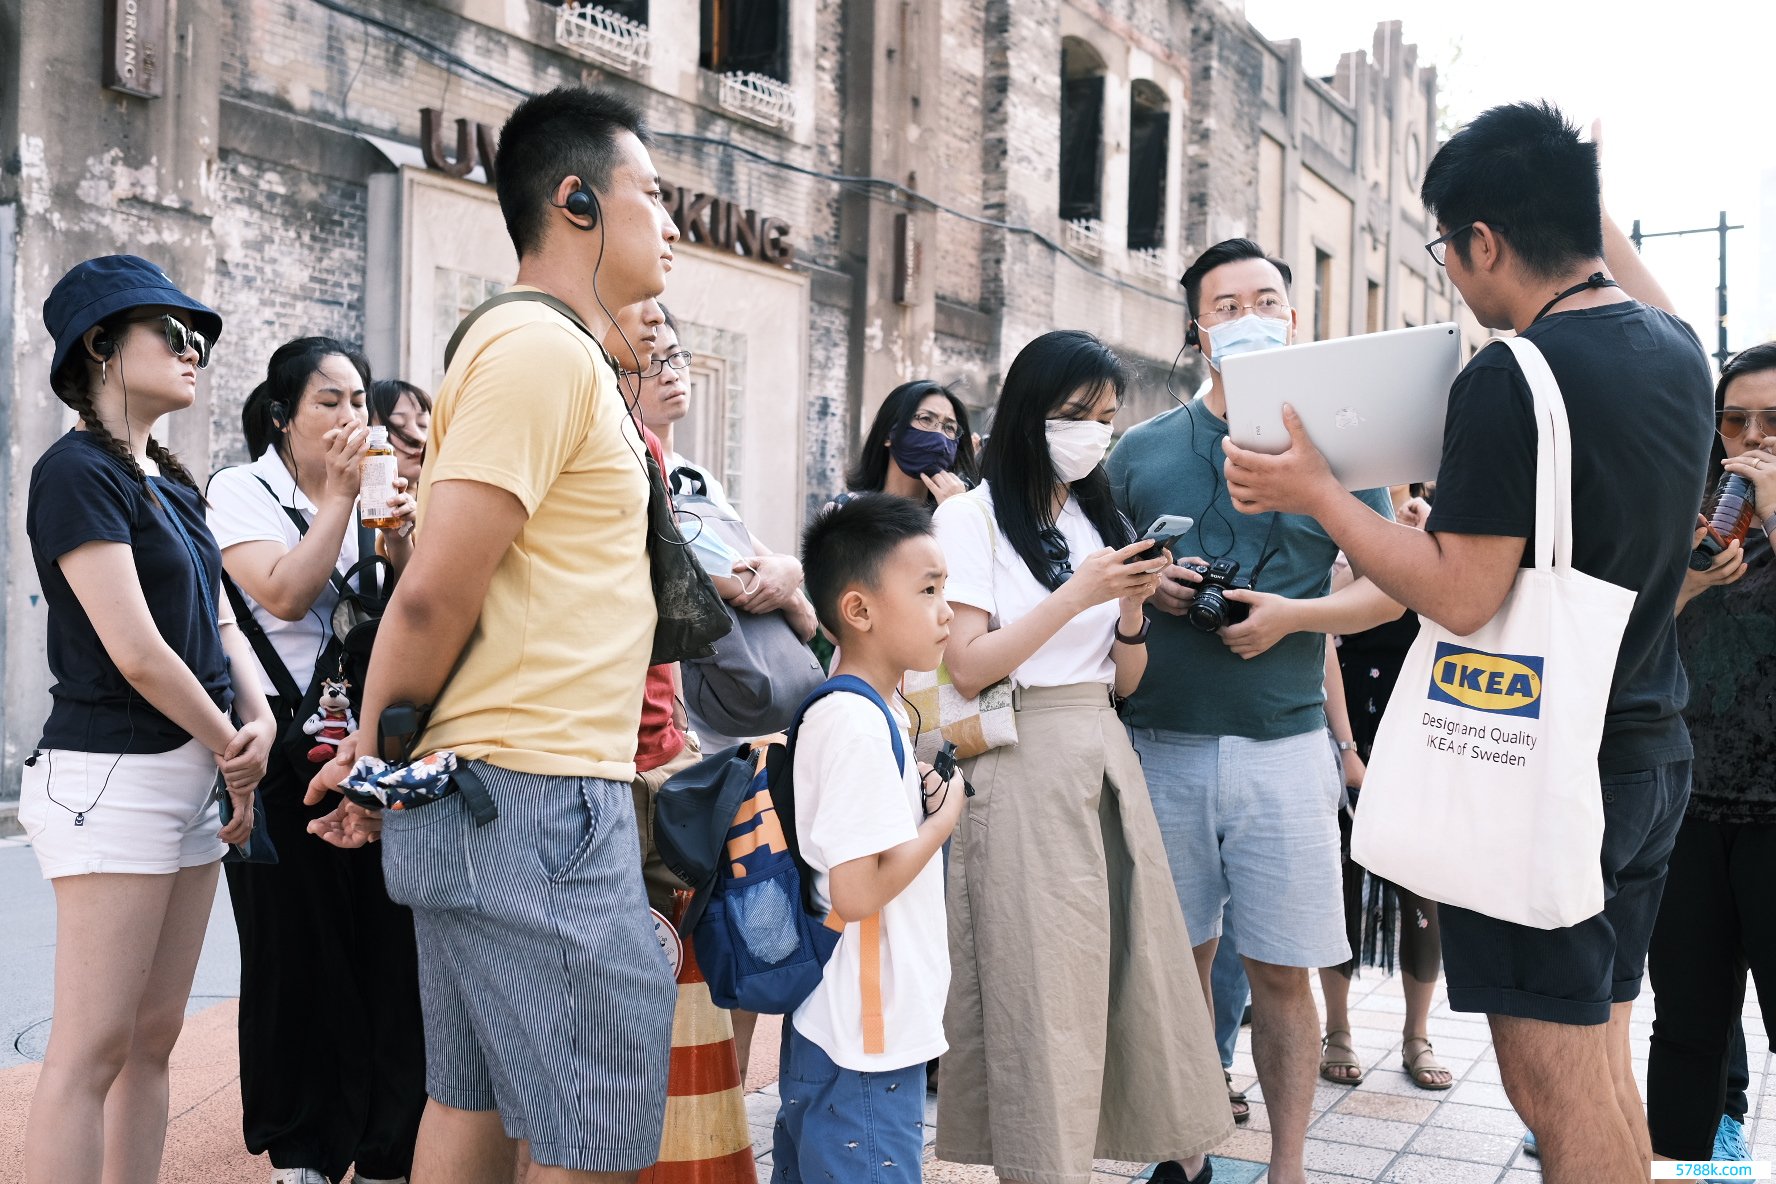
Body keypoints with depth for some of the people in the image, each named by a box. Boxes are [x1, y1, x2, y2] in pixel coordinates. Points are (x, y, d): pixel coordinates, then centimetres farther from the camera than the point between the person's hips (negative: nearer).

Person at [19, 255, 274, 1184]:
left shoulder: (167, 481, 16)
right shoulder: (78, 471, -11)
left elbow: (218, 619, 16)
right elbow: (136, 652, -17)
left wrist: (260, 721, -2)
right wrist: (235, 754, -6)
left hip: (194, 780, 9)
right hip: (113, 774, -9)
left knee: (154, 1037, 11)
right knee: (92, 1048, -5)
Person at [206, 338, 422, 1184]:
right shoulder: (243, 492, -1)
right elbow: (285, 593, -17)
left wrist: (400, 542, -7)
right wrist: (339, 497, -13)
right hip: (285, 750, -4)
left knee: (387, 939, 1)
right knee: (299, 946, 4)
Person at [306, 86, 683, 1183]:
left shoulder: (556, 353, 18)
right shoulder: (543, 347, -13)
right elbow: (436, 594, -17)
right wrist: (377, 754, -7)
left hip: (490, 797, 10)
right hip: (537, 799, -10)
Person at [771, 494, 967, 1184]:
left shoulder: (870, 712, 10)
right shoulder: (860, 727, -22)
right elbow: (857, 890, -26)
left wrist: (920, 798, 4)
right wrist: (945, 817, -13)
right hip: (865, 1048, -10)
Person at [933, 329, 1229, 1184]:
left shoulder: (1100, 522, 17)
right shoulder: (972, 517, -2)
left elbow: (1124, 681, 15)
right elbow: (966, 668, -11)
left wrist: (1132, 608, -4)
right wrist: (1076, 595, -15)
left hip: (1107, 759, 6)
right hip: (1023, 766, -6)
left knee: (1140, 965, 6)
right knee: (1040, 988, -3)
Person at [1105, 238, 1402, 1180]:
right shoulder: (1142, 450, 9)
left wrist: (1293, 615, -11)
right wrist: (1142, 582, -8)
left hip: (1283, 743, -1)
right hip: (1161, 743, 1)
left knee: (1281, 969, 3)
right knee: (1178, 959, 9)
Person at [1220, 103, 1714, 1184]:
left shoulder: (1512, 379, -19)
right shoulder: (1679, 352, 6)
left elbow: (1463, 597, -21)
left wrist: (1317, 494, -13)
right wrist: (1592, 211, 32)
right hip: (1653, 750, 9)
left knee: (1554, 1086, 0)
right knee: (1604, 1065, 19)